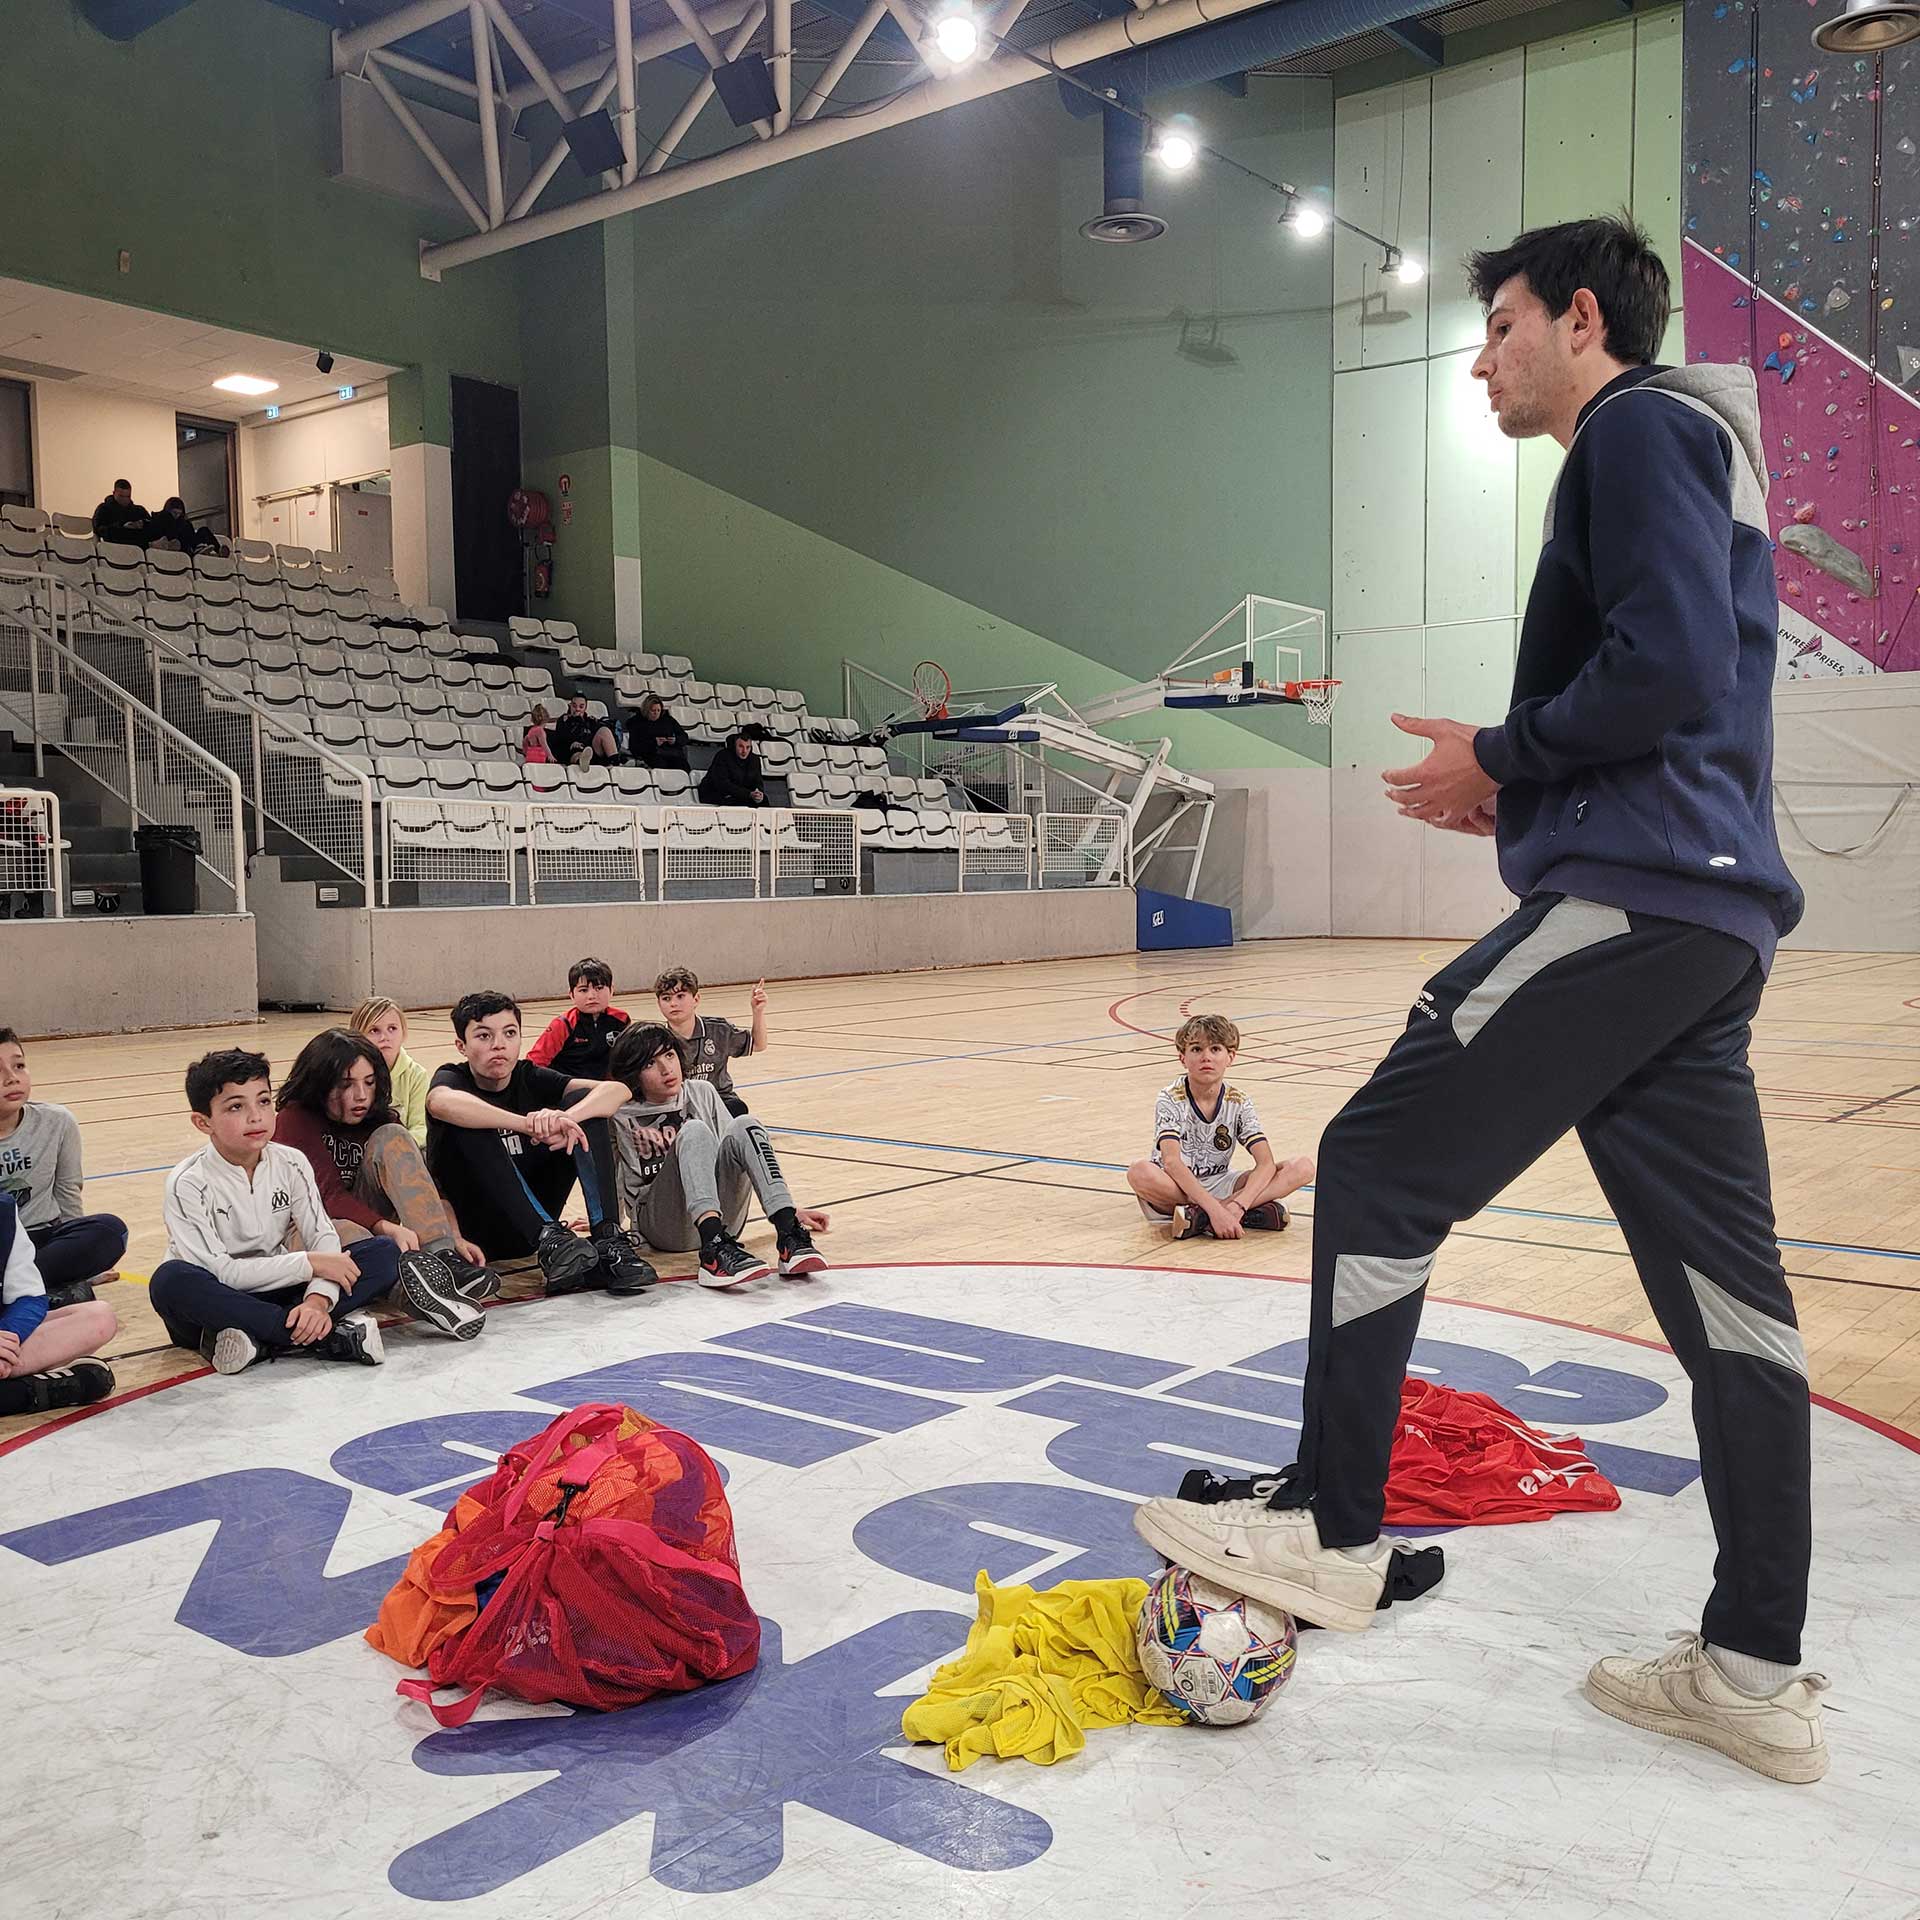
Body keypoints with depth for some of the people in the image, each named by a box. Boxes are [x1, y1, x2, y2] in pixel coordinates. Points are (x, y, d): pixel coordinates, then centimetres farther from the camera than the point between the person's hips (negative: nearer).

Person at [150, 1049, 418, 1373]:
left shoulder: (291, 1164, -2)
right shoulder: (187, 1184, -14)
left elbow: (323, 1236, -7)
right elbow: (219, 1271, -20)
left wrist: (318, 1298, -27)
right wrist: (308, 1263, -22)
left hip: (275, 1291, 4)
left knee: (384, 1253, -13)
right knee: (170, 1279, -38)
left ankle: (260, 1340, -27)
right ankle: (328, 1338, -32)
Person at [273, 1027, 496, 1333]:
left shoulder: (376, 1120, 3)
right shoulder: (295, 1121, -10)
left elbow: (422, 1181, -8)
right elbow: (328, 1193, -24)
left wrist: (452, 1237, -26)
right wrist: (388, 1228, -41)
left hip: (369, 1219, 5)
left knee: (391, 1137, -19)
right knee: (347, 1232, -40)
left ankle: (444, 1256, -36)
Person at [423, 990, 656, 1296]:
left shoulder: (529, 1078, 2)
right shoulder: (454, 1078, -8)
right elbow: (441, 1102, -37)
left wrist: (565, 1117, -34)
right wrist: (528, 1124, -48)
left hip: (531, 1221, 4)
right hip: (474, 1230, -4)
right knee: (467, 1124, -29)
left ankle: (608, 1239, -25)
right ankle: (549, 1241, -38)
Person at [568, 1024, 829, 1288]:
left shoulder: (702, 1093, 12)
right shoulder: (622, 1116, 1)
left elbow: (742, 1152, 16)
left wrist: (791, 1211, 10)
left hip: (722, 1220, 4)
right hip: (665, 1229, -3)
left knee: (744, 1125, -18)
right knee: (694, 1132, -26)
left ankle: (790, 1237, -34)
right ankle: (715, 1250, -47)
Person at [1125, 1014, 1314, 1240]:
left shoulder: (1238, 1103, -4)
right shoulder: (1170, 1100, -13)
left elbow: (1266, 1163, -14)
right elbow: (1171, 1161, -28)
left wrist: (1238, 1206, -33)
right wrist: (1215, 1210, -40)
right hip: (1175, 1189, -3)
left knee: (1303, 1166, -13)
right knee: (1140, 1172, -38)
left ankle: (1200, 1215, -26)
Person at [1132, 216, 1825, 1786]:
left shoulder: (1641, 424, -2)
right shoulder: (1693, 449, 29)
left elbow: (1670, 667, -18)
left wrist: (1502, 755, -5)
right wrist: (1519, 796, 16)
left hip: (1629, 894, -10)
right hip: (1710, 912, 10)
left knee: (1382, 1167, -5)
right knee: (1722, 1276, 7)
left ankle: (1332, 1532, 5)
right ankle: (1757, 1673, 14)